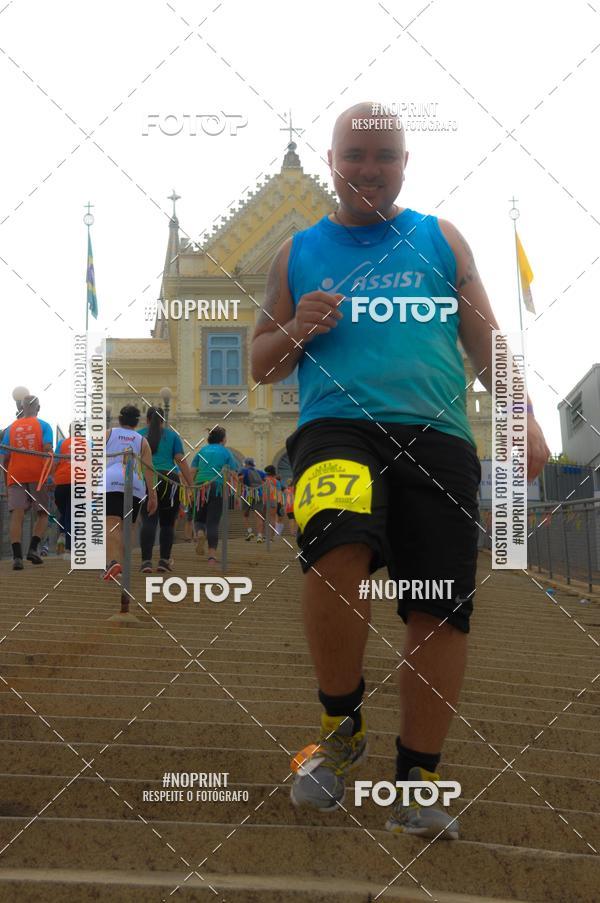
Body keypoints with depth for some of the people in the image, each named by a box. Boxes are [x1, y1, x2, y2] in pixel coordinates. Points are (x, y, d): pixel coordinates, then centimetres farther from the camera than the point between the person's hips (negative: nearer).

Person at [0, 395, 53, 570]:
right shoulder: (43, 425, 7)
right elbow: (48, 450, -9)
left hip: (15, 476, 2)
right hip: (37, 475, -1)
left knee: (16, 515, -6)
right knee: (42, 514, 12)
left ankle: (17, 556, -20)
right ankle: (33, 548, -7)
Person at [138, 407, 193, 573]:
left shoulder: (138, 435, 10)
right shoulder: (172, 435, 8)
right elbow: (181, 461, 1)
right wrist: (191, 485, 0)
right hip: (169, 481, 0)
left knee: (148, 522, -5)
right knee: (167, 523, 10)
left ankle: (146, 561, -17)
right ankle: (164, 561, 8)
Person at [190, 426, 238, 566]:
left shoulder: (202, 451, 15)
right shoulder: (225, 452, 7)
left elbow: (192, 472, 8)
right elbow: (233, 473, 1)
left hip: (200, 487, 2)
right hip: (217, 487, -2)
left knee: (200, 517, 17)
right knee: (213, 522, 1)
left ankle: (200, 533, -17)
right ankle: (212, 555, -7)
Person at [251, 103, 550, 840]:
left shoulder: (440, 240, 18)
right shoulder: (298, 253, 17)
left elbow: (484, 338, 16)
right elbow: (261, 366, 19)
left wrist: (521, 415, 1)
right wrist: (297, 331, -3)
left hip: (438, 438, 2)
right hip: (335, 427, -2)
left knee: (441, 612, -6)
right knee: (336, 552, -31)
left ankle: (417, 781, 10)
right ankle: (341, 726, -7)